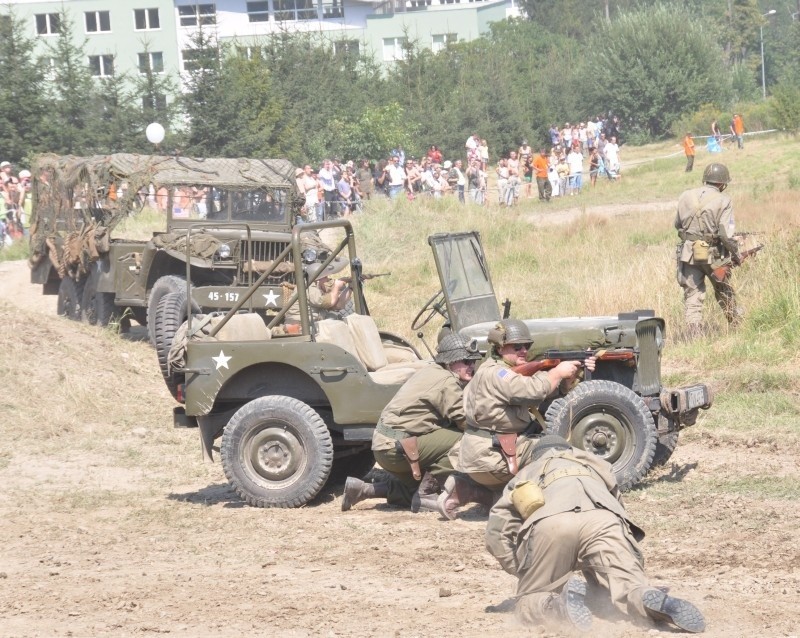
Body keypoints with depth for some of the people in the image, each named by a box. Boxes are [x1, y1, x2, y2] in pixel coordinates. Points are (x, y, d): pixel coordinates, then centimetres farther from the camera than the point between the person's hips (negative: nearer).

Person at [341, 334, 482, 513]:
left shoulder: (431, 372, 15)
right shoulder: (447, 382, -15)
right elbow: (464, 421, -17)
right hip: (395, 447, -10)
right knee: (459, 439, -18)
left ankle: (361, 490, 20)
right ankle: (425, 494, -11)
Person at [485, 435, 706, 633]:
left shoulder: (524, 475, 38)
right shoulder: (593, 463, 44)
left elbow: (497, 533, 24)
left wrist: (524, 572, 30)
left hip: (550, 524, -1)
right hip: (602, 520, 1)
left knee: (528, 603, 12)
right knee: (631, 591, 1)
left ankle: (561, 603, -23)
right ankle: (658, 604, -36)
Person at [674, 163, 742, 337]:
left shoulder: (686, 197, 2)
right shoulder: (722, 201, -11)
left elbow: (678, 225, 14)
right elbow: (727, 234, -16)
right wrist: (736, 254, -2)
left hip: (688, 253, 2)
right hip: (713, 255, -2)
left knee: (692, 297, 6)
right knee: (725, 293, 21)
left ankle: (694, 334, -2)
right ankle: (736, 324, 40)